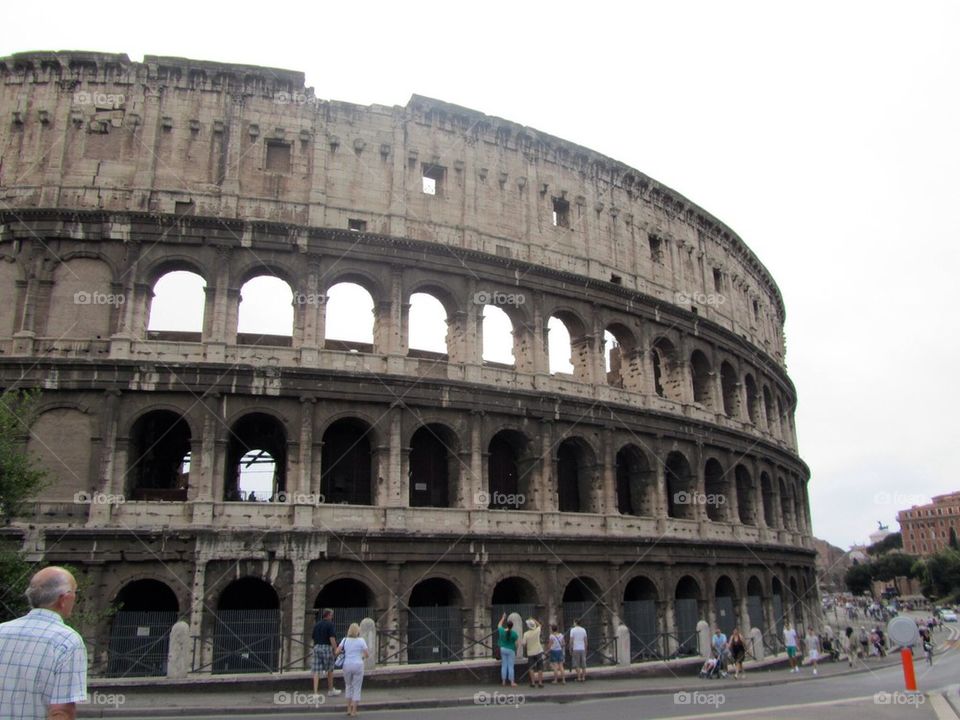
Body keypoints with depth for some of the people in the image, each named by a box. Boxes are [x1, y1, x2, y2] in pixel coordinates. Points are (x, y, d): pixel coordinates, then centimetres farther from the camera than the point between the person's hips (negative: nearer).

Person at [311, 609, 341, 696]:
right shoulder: (330, 624, -7)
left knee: (316, 671, 0)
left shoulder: (317, 624, 13)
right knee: (330, 670, 12)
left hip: (316, 647, 5)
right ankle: (330, 690, 24)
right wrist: (336, 650, -13)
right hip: (326, 647, -5)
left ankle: (315, 692, -9)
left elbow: (314, 638, 17)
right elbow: (332, 638, -15)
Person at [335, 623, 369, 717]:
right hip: (358, 666, -2)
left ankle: (349, 709, 21)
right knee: (357, 688, 8)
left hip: (347, 665, 2)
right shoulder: (361, 640, -4)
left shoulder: (345, 640, 1)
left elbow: (337, 652, -3)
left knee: (348, 686, 21)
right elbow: (367, 654, -4)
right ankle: (354, 711, 8)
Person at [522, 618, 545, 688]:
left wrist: (525, 650, 12)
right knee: (540, 668, 8)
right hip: (539, 652, 1)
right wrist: (534, 620, 18)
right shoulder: (537, 631, -7)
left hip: (530, 653, -1)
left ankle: (533, 683, 4)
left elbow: (524, 644, -7)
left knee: (531, 668, 8)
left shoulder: (526, 634, -11)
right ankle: (540, 682, 7)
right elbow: (539, 625, 14)